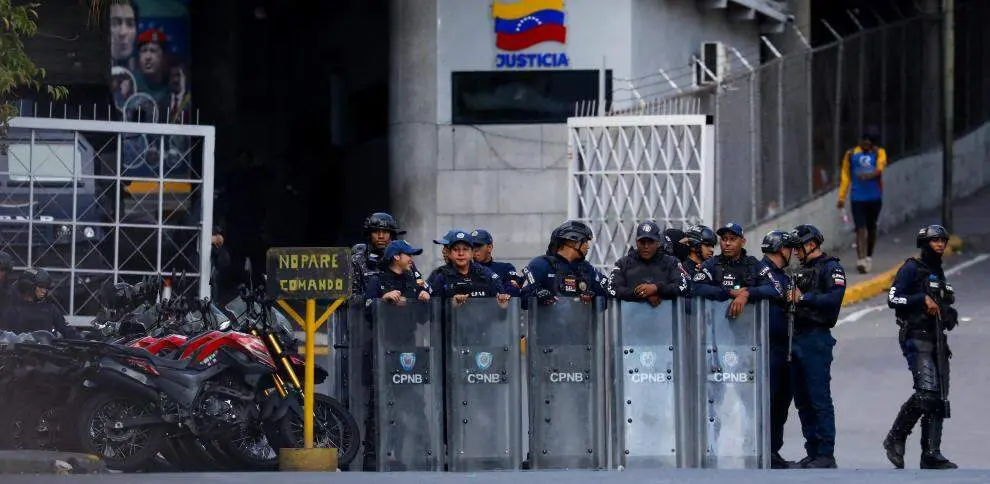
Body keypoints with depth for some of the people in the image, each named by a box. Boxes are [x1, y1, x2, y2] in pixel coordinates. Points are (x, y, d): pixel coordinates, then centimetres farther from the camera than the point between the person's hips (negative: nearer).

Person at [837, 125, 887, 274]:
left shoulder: (879, 153, 5)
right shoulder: (851, 154, 6)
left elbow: (880, 167, -15)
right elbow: (845, 176, 6)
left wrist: (870, 175, -37)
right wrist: (842, 197, 0)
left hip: (874, 197, 1)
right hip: (857, 198, -1)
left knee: (871, 228, 14)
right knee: (860, 228, -11)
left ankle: (868, 257, 30)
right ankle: (861, 259, -20)